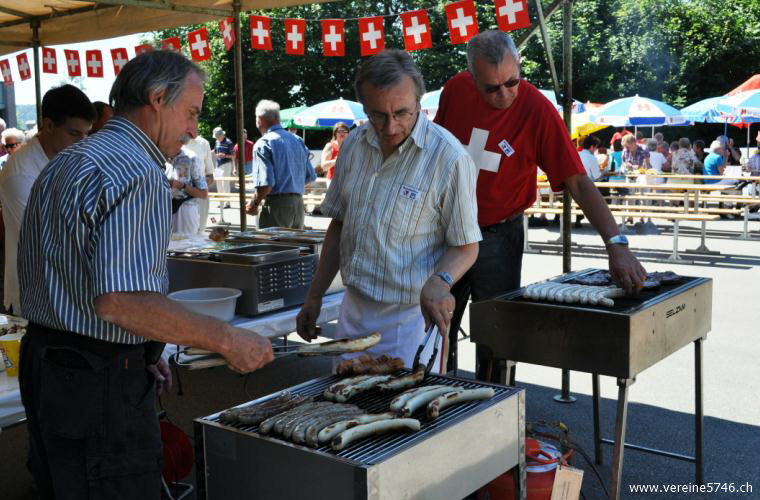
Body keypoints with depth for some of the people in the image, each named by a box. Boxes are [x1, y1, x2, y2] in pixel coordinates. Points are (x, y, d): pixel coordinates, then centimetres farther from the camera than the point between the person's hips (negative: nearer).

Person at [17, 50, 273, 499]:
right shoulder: (138, 174, -19)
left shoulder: (64, 164, 14)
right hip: (100, 382, -10)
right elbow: (120, 301, -29)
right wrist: (226, 340, -22)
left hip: (43, 358, 10)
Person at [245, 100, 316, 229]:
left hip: (277, 204, -7)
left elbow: (266, 183, -18)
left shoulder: (263, 144, -9)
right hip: (299, 203, 7)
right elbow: (311, 176, 14)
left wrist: (253, 204, -4)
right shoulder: (297, 140, 11)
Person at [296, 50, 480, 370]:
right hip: (353, 311, 6)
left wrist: (440, 281, -31)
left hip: (408, 318, -6)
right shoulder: (354, 145, 2)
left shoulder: (449, 157, -17)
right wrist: (315, 296, 11)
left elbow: (465, 246, -10)